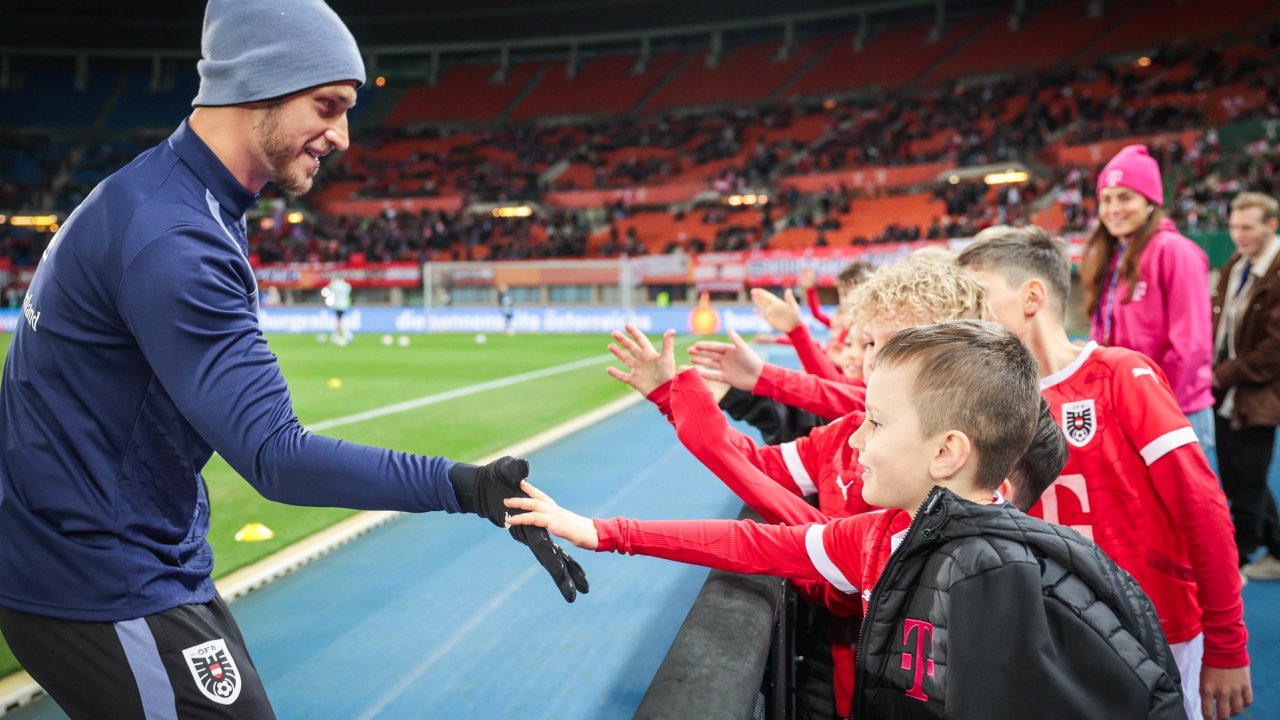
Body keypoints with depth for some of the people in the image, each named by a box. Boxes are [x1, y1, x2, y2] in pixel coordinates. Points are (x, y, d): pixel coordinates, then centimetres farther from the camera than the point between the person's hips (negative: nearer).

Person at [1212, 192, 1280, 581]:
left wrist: (1225, 375, -15)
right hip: (1226, 394, 8)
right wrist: (1211, 371, 0)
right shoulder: (1234, 266, 8)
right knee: (1239, 480, 17)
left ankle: (1235, 562, 18)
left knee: (1247, 484, 4)